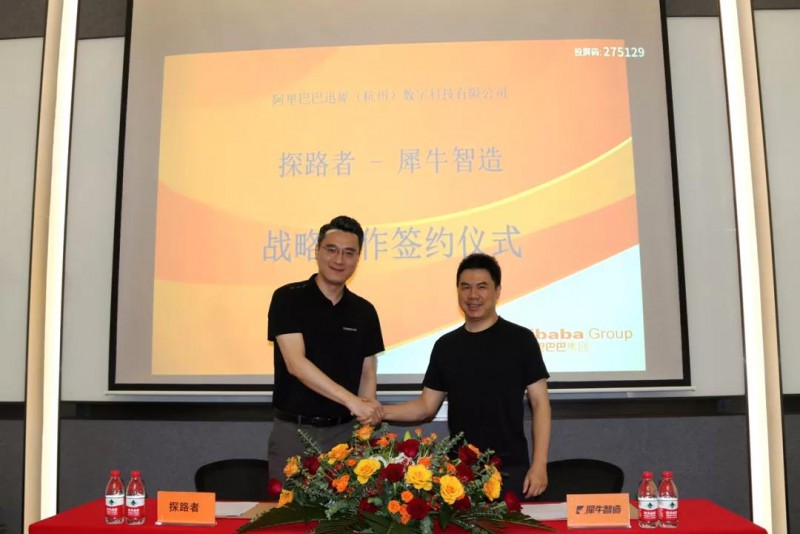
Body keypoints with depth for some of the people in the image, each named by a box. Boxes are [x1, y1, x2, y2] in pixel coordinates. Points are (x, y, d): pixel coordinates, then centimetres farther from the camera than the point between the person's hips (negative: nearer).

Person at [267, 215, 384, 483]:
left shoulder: (364, 311, 6)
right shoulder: (288, 298, -7)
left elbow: (368, 373, 10)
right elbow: (296, 364, -16)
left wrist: (365, 415, -10)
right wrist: (352, 401, -23)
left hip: (344, 431, 3)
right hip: (293, 430, -3)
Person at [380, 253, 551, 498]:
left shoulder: (520, 339, -3)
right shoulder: (446, 345, 7)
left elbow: (539, 404, -4)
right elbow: (427, 405, 8)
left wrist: (539, 464, -10)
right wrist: (382, 411, -8)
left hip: (509, 467, -3)